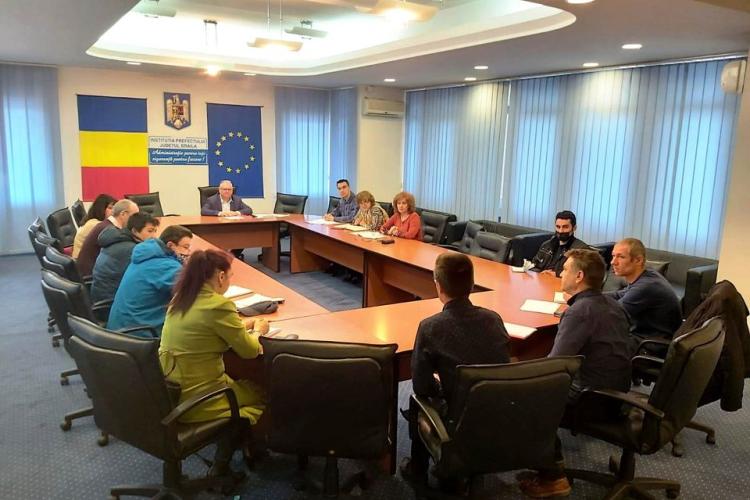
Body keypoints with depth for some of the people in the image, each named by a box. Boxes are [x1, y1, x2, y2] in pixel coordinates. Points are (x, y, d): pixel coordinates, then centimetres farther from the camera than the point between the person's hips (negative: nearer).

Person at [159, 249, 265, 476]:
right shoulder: (218, 305, -21)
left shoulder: (180, 299, 3)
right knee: (261, 393, 15)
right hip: (194, 399, -8)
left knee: (241, 383, 25)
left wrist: (242, 326, 17)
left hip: (167, 394, 8)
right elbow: (249, 351, -10)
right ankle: (221, 465, 18)